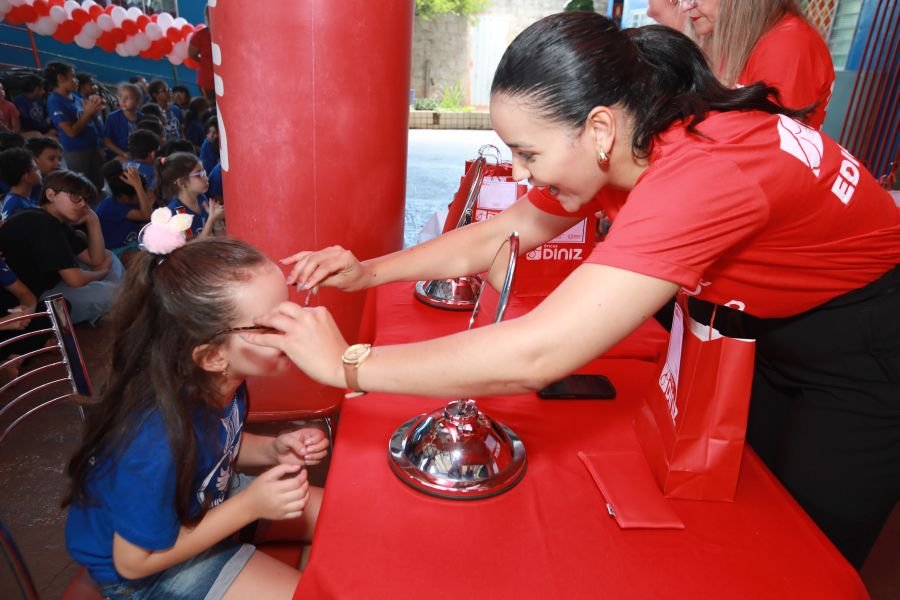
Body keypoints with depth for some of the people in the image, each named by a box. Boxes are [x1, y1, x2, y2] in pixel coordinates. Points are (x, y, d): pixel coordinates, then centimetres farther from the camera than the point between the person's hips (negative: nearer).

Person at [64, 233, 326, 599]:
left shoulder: (219, 380, -19)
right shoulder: (159, 447, -40)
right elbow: (134, 563, -24)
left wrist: (273, 450, -17)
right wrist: (249, 507, -28)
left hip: (201, 501, 7)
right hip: (153, 561, -6)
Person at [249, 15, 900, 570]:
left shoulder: (701, 173, -40)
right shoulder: (617, 145, -14)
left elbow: (534, 356, -45)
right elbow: (500, 234, -4)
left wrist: (345, 362, -35)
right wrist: (367, 271, -13)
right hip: (769, 327, 6)